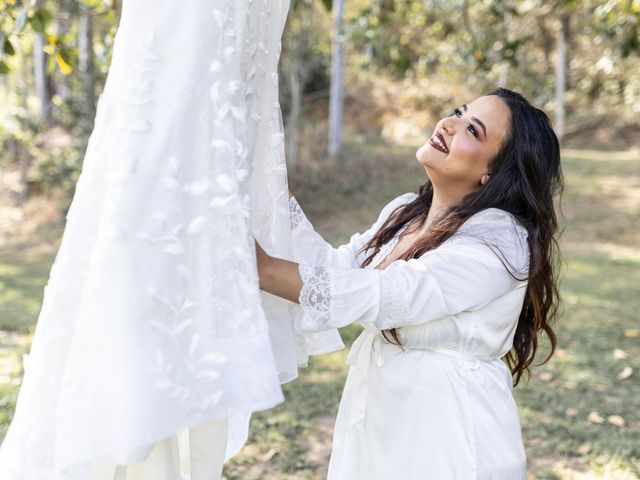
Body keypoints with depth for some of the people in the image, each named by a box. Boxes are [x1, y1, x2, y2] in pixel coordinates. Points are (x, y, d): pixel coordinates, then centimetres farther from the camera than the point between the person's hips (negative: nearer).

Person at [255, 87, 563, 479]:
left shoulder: (499, 241, -20)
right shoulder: (405, 211, 4)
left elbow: (380, 296, -28)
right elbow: (336, 269, -3)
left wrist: (260, 268, -28)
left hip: (449, 437, -7)